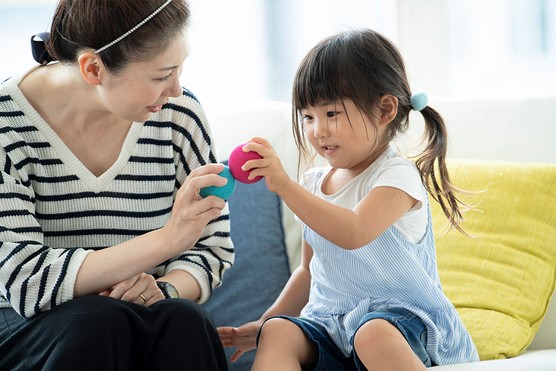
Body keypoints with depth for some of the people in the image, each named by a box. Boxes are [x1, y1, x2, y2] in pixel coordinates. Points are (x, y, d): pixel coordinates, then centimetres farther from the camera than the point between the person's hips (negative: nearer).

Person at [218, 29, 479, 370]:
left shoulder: (397, 175, -10)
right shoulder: (314, 183, 13)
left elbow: (353, 233, -29)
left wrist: (284, 184, -33)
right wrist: (264, 323, 17)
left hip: (400, 315, -6)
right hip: (331, 322, 6)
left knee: (374, 334, -38)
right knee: (278, 333, -22)